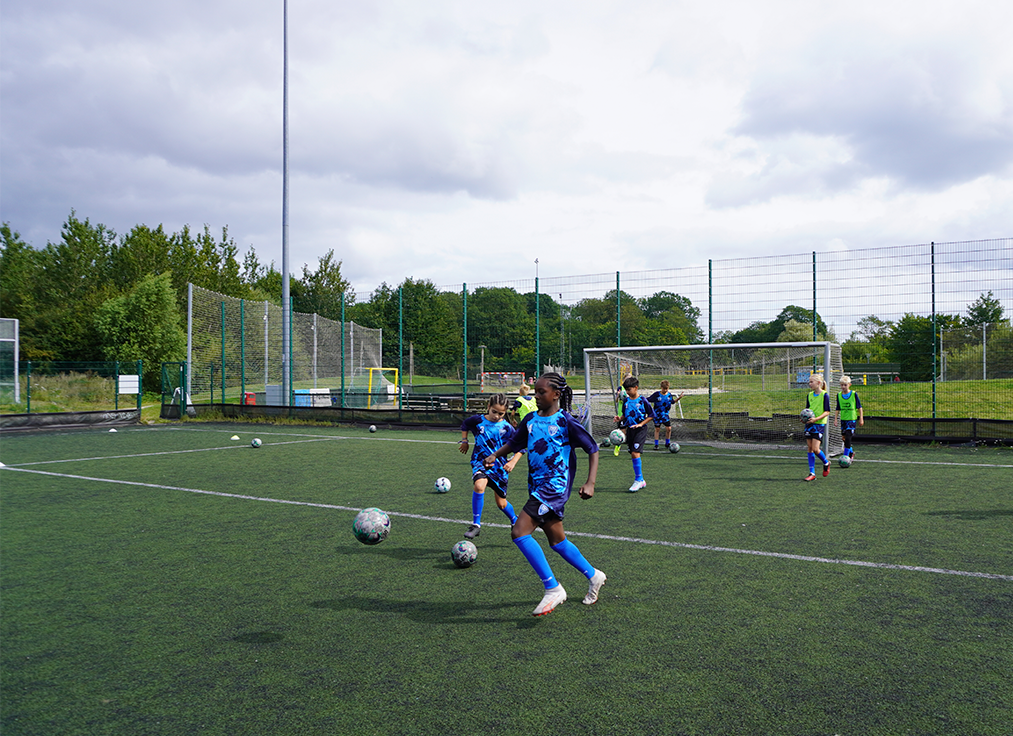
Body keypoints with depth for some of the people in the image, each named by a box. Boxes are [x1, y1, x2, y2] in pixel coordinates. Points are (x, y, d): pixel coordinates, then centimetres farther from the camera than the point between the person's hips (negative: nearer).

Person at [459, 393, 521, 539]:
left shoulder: (506, 428, -5)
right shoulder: (478, 420, -4)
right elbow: (465, 424, 19)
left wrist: (513, 461, -13)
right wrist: (464, 441, 12)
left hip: (499, 466, 1)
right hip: (480, 462, 0)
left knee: (501, 503, 8)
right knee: (479, 485, -33)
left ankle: (515, 522, 42)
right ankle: (476, 524, -20)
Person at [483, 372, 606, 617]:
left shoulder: (565, 421, -10)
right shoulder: (531, 419, 8)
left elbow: (593, 449, -7)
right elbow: (515, 442, 23)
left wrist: (590, 482, -16)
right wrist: (495, 455, 6)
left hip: (555, 485, -7)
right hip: (537, 486, 7)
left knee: (519, 531, -19)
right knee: (557, 541, 16)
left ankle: (553, 588, -10)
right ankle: (593, 575, 37)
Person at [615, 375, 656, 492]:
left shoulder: (642, 401, -9)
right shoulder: (626, 400, 7)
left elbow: (651, 415, -4)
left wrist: (640, 424, -13)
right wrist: (620, 418, -4)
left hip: (640, 430, -6)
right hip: (629, 429, 6)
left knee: (635, 453, -18)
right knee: (633, 455, 7)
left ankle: (638, 480, -10)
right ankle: (641, 481, 18)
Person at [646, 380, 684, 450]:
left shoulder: (669, 395, 1)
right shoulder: (656, 394, -12)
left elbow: (673, 402, 19)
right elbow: (648, 400, -7)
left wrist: (679, 397, 12)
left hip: (665, 414, 3)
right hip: (657, 415, -3)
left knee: (668, 428, -2)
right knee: (657, 429, 1)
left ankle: (667, 443, 17)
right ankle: (656, 444, 9)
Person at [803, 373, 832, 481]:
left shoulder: (824, 395, -8)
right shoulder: (809, 395, 9)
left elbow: (827, 412, -10)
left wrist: (816, 418, -22)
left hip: (820, 424, -6)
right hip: (809, 424, 6)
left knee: (815, 449, -11)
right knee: (810, 449, 3)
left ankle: (826, 463, 19)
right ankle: (812, 473, 7)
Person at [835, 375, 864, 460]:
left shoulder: (854, 394, -6)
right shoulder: (839, 395, 4)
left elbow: (859, 407, 0)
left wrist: (861, 419, -1)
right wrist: (836, 419, 7)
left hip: (852, 419, -4)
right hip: (843, 419, 4)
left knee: (848, 437, -12)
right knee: (844, 438, 9)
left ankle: (845, 456, -8)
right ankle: (851, 452, 32)